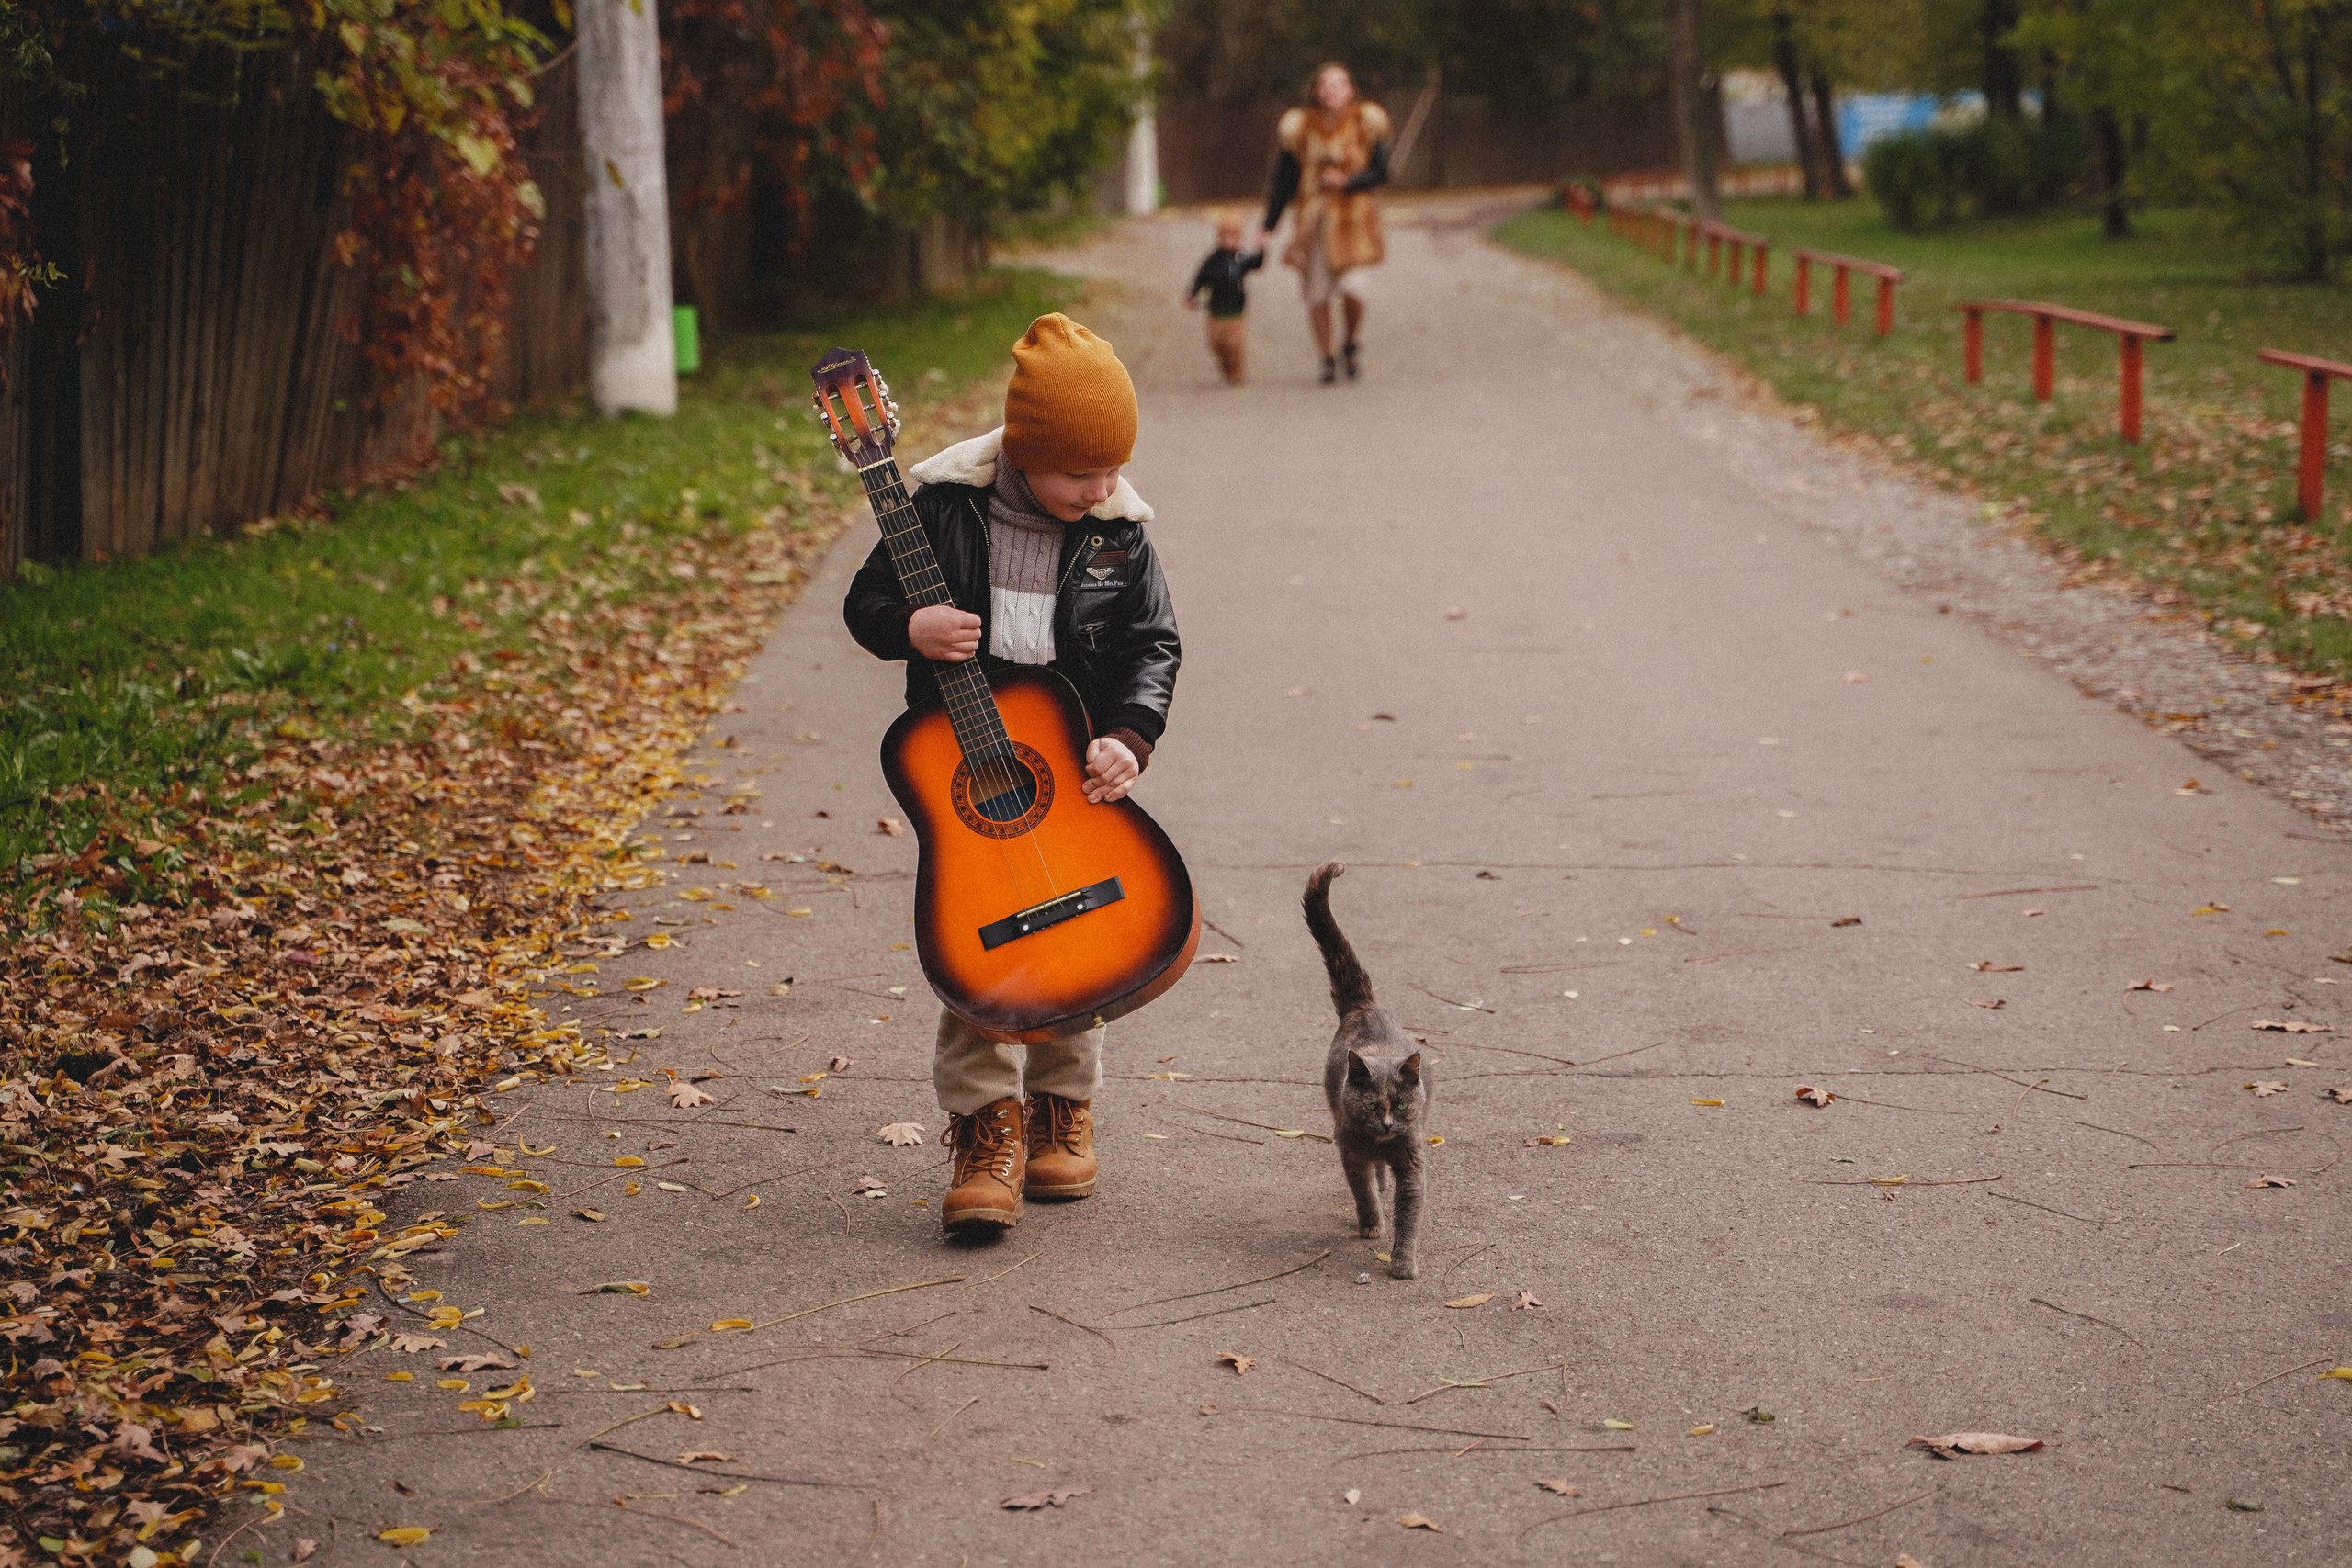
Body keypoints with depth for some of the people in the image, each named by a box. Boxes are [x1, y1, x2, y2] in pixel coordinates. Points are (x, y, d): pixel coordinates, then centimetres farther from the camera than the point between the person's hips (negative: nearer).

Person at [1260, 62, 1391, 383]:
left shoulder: (1366, 124, 1)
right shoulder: (1301, 128, 5)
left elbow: (1380, 172, 1)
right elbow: (1284, 181, 9)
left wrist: (1346, 182, -16)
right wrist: (1268, 226, 4)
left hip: (1354, 215, -2)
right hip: (1314, 216, 2)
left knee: (1347, 287, -17)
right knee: (1317, 294, 0)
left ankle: (1351, 345, 11)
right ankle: (1327, 360, 17)